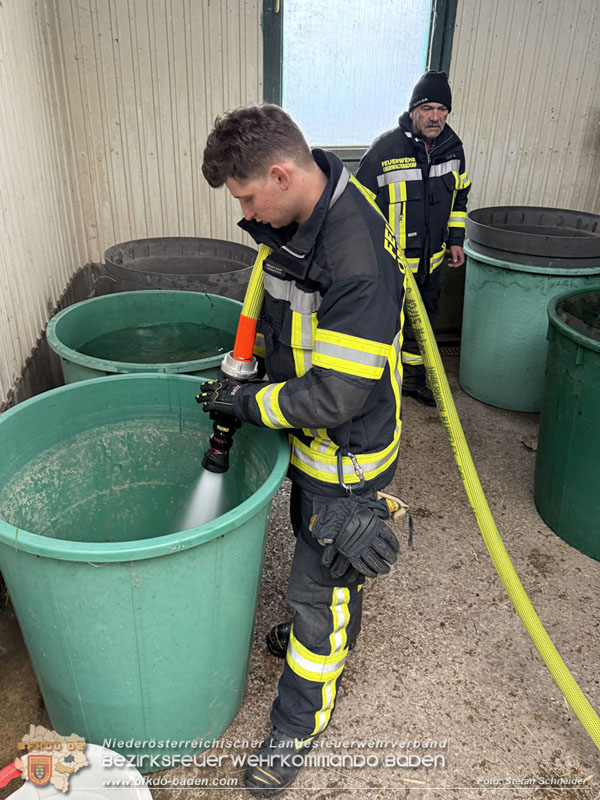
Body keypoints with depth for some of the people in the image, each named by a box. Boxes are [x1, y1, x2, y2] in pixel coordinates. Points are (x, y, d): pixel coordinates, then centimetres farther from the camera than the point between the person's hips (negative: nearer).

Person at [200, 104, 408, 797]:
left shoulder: (359, 260, -34)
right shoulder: (300, 215, -3)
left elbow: (335, 396, -32)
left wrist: (248, 403, -18)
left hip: (346, 453, -9)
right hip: (311, 433, 9)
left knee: (318, 585, 7)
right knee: (316, 546, 29)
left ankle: (299, 725, 31)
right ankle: (326, 631, 58)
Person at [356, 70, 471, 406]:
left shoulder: (453, 147, 2)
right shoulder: (386, 148, -17)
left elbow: (459, 196, 18)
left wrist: (455, 239, 13)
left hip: (430, 263, 6)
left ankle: (414, 378, 40)